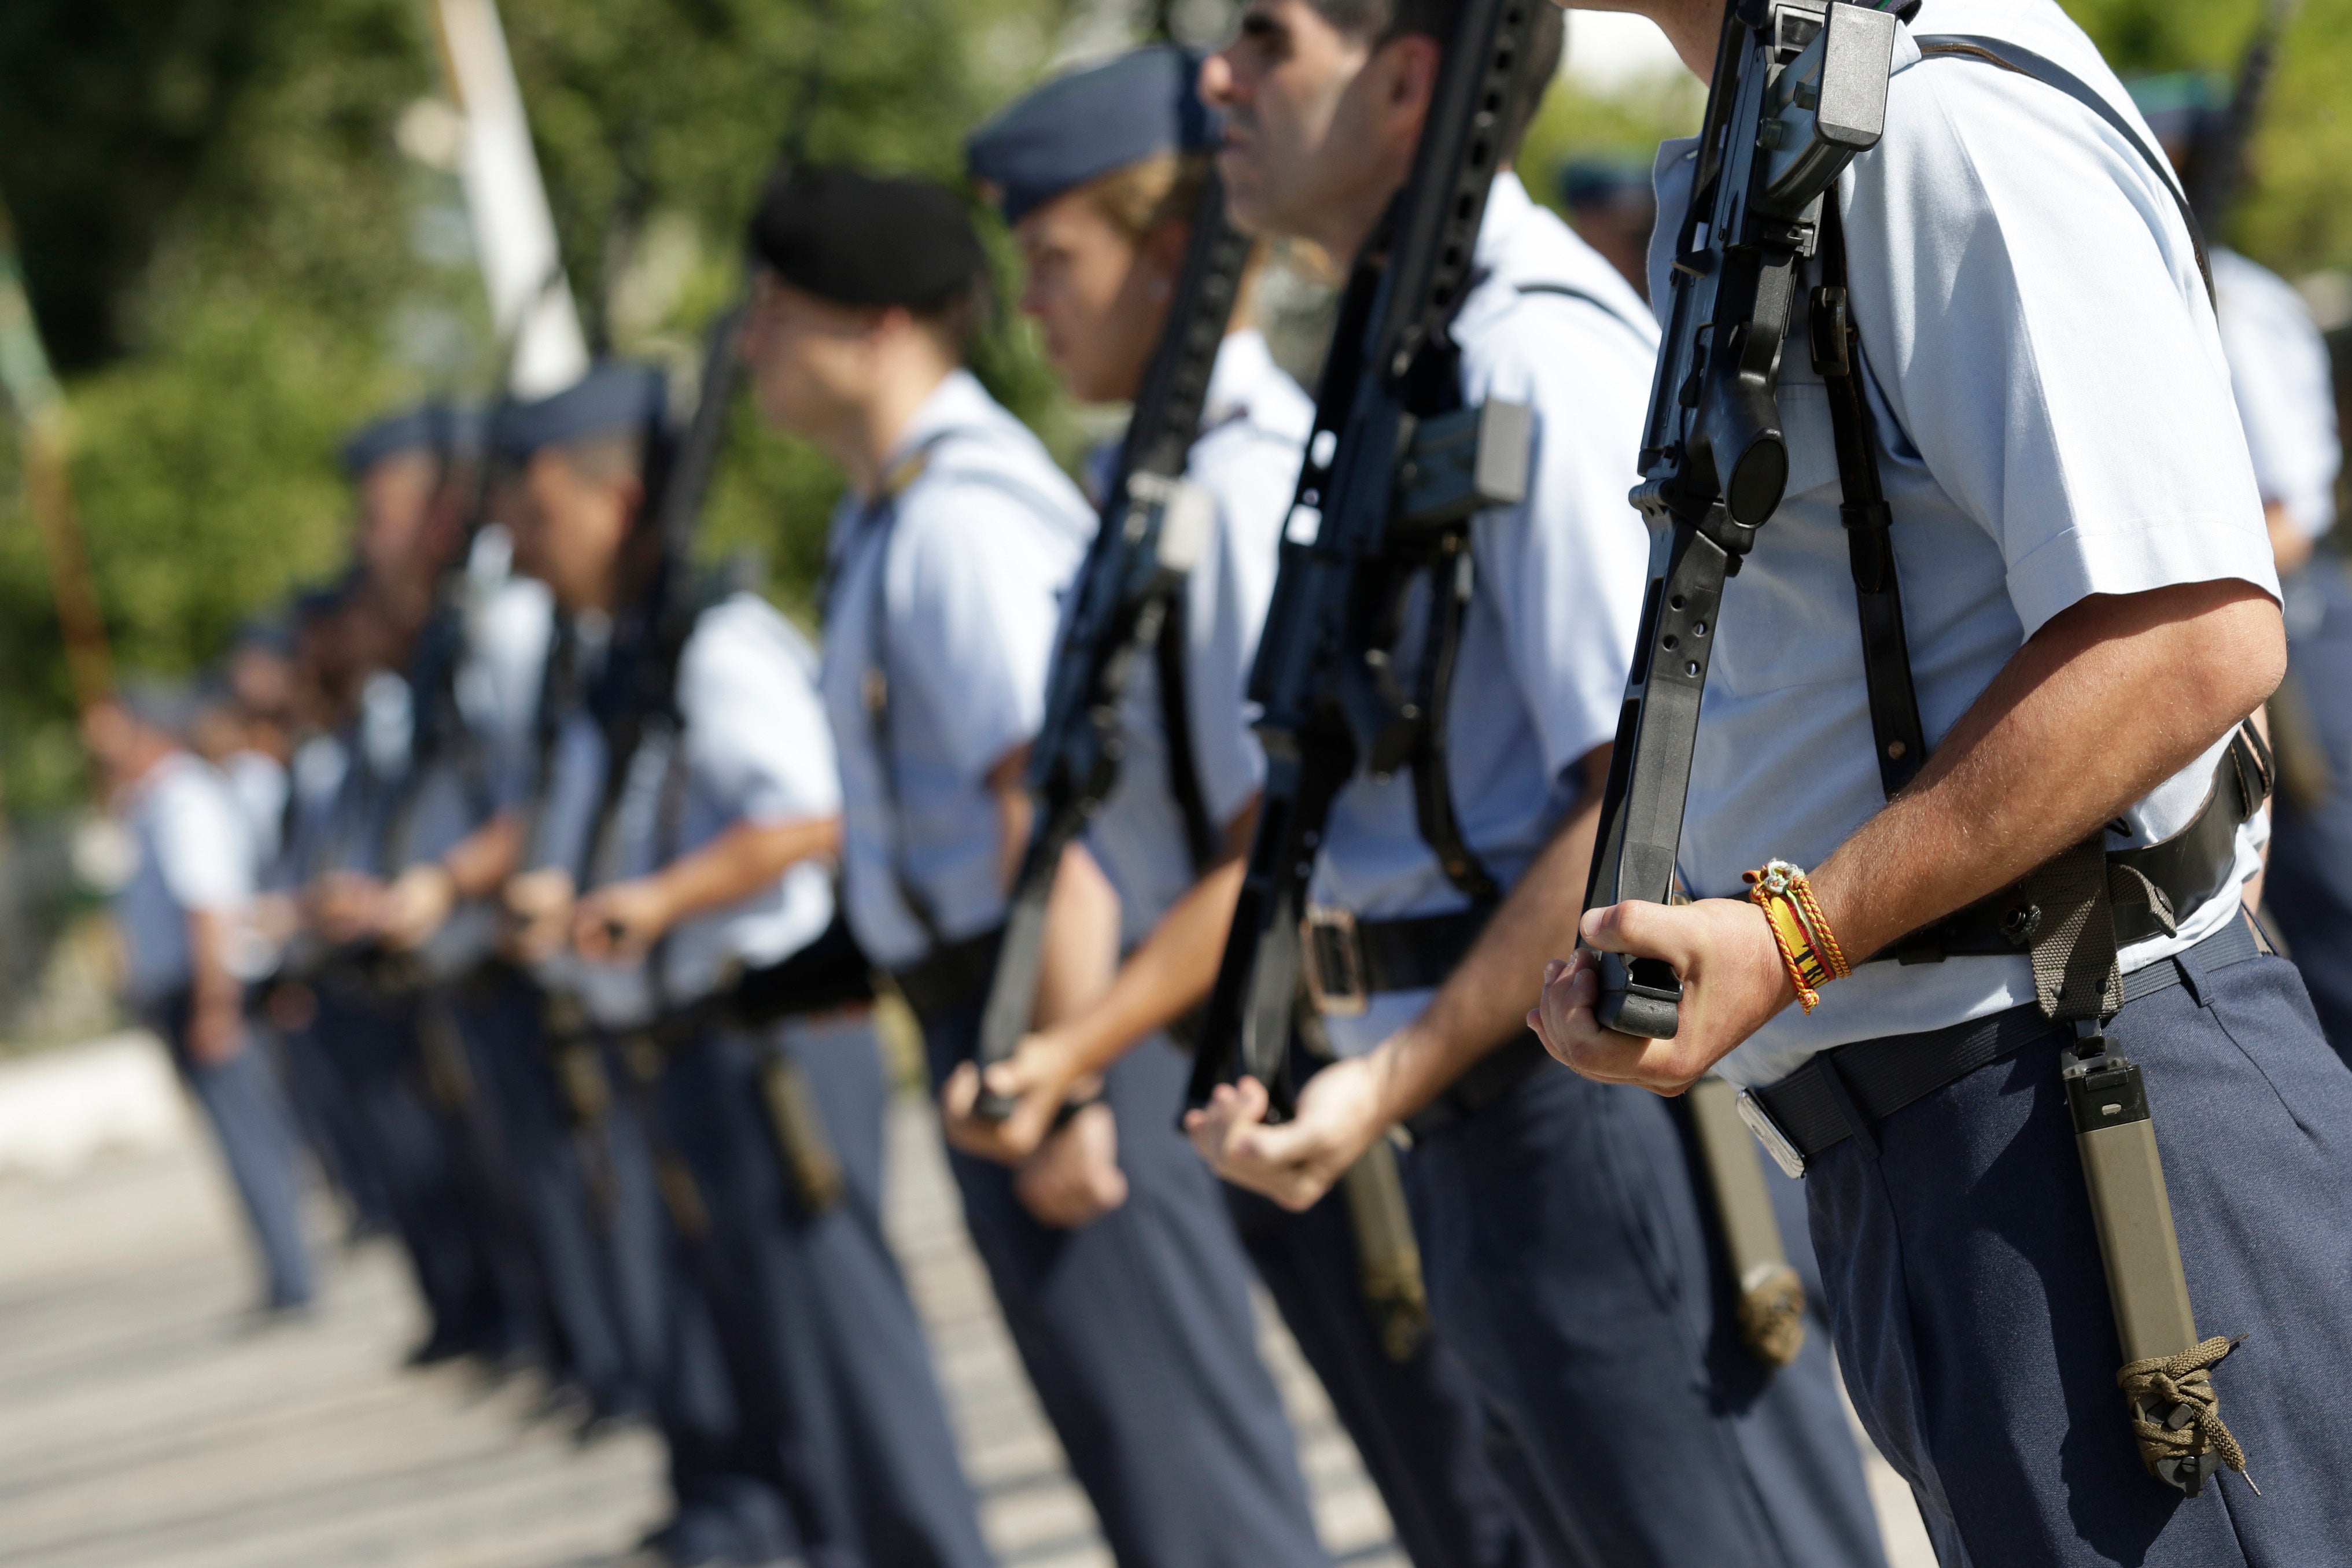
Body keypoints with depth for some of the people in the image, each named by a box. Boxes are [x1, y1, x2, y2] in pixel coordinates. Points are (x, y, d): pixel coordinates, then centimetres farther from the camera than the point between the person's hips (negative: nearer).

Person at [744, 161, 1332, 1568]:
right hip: (983, 1007, 10)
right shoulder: (894, 511, 15)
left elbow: (1050, 803, -24)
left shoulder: (959, 518, -18)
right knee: (1123, 1414, 15)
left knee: (1168, 1424, -7)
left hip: (1060, 1005, -10)